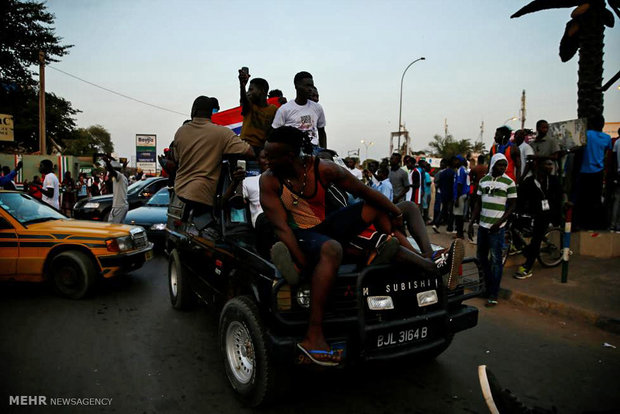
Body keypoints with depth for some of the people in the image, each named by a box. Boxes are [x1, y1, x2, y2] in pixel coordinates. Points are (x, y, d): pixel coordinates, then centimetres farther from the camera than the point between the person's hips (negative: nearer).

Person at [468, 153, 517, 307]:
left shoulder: (509, 182, -4)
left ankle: (493, 295, 3)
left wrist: (500, 222, -15)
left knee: (496, 260, -3)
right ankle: (488, 284, 31)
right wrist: (471, 223, 7)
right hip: (482, 225, 5)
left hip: (497, 227, -5)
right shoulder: (483, 181, 9)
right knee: (481, 255, 13)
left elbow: (512, 206, -4)